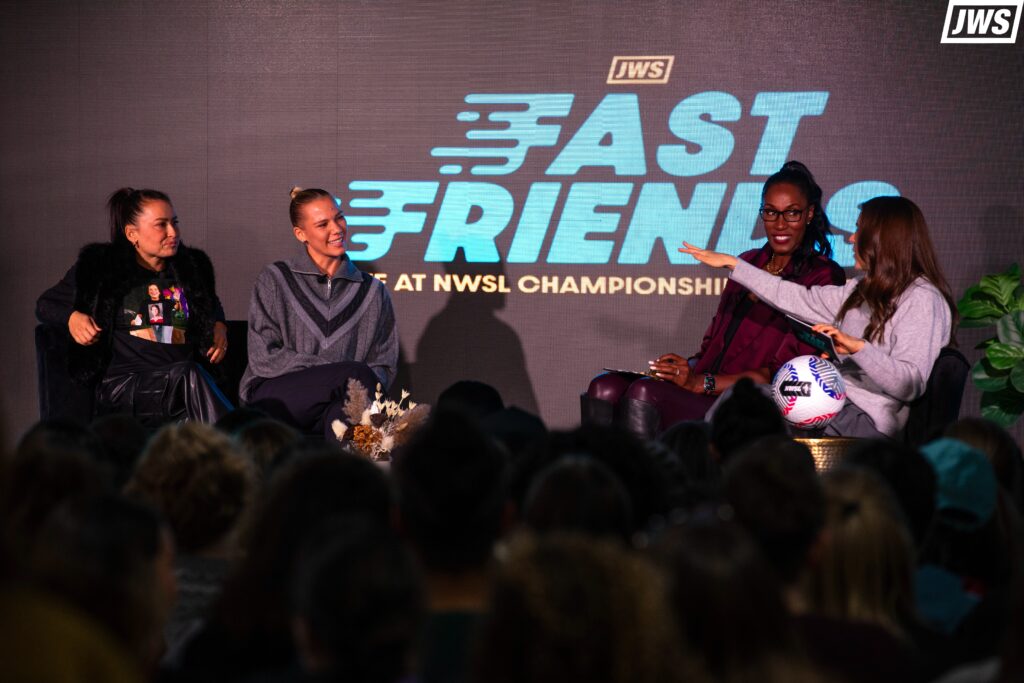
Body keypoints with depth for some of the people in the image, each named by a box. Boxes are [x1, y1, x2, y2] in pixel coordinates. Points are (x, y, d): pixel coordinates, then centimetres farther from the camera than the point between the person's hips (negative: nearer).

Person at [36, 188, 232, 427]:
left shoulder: (193, 266, 19)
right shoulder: (98, 267, 8)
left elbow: (212, 305, 41)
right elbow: (45, 304, 19)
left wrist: (219, 326, 18)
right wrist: (72, 317, -3)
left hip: (183, 381, 4)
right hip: (124, 385, -4)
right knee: (187, 375, -37)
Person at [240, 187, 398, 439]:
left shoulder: (372, 291, 17)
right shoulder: (275, 280, 8)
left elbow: (384, 365, 18)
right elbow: (264, 357, -1)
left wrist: (366, 386, -8)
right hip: (274, 397, -2)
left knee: (343, 411, -38)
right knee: (356, 374, -32)